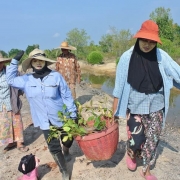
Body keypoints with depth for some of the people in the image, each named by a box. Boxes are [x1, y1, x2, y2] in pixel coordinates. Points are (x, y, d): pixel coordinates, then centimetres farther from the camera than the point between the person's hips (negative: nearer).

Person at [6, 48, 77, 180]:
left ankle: (67, 148, 57)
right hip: (44, 121, 2)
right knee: (54, 148, 9)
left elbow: (67, 95, -8)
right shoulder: (26, 80, -2)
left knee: (67, 141, 19)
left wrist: (73, 114, -5)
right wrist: (15, 61, -3)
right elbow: (10, 79, 8)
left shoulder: (56, 76, -12)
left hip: (61, 117, -1)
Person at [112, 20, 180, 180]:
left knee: (152, 140, 11)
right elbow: (119, 85, -5)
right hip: (135, 106, -2)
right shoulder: (127, 57, -10)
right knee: (136, 140, 2)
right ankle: (131, 155, 40)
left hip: (156, 107, 2)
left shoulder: (161, 56, -6)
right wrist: (115, 110, -2)